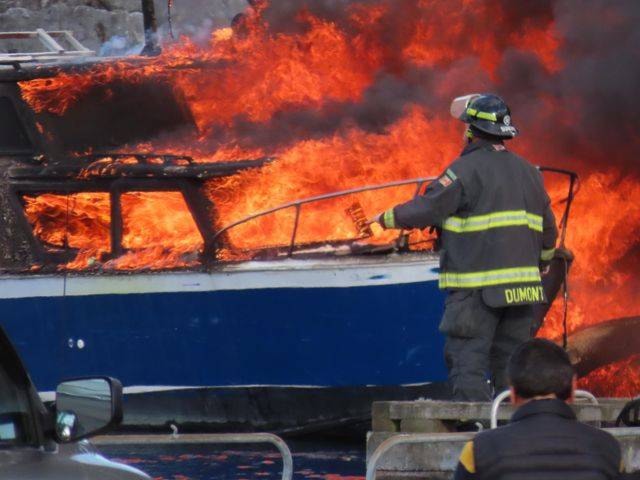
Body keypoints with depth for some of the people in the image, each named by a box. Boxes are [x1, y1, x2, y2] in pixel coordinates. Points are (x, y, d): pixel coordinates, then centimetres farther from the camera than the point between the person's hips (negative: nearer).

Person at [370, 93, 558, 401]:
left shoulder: (466, 168, -9)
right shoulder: (528, 171, 14)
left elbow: (428, 210, -13)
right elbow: (548, 228, 20)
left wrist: (389, 219, 3)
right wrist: (542, 264, 36)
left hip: (477, 287, -7)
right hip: (522, 288, 7)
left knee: (467, 363, -6)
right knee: (510, 363, 12)